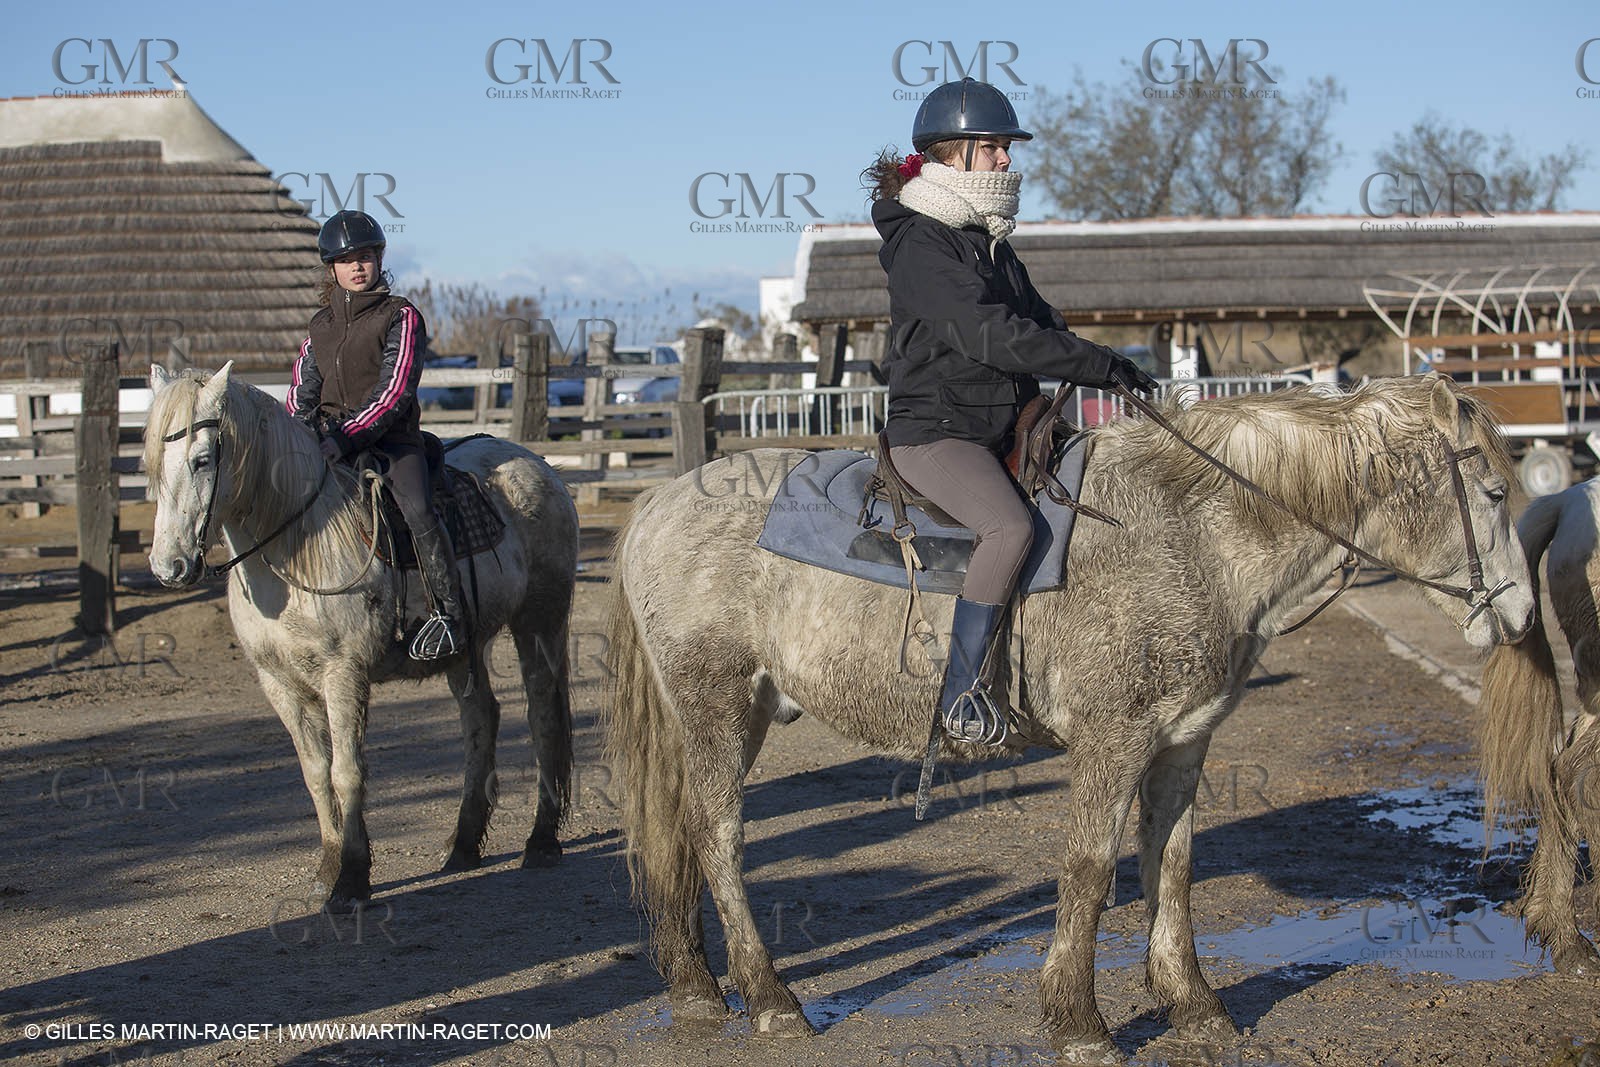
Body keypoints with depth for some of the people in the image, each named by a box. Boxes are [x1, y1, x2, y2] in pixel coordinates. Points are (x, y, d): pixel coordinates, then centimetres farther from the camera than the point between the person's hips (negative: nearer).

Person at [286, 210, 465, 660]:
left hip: (390, 437, -6)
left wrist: (347, 437, -20)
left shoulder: (400, 317, -1)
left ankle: (447, 612, -26)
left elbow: (394, 392, -11)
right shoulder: (321, 325, 17)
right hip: (330, 439, 6)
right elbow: (303, 390, 18)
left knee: (417, 510, -27)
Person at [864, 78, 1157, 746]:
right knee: (1012, 527, -31)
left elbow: (1039, 324, 21)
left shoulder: (989, 241, 16)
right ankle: (959, 695, -25)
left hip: (1002, 431, 10)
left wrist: (1108, 371, 3)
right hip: (935, 432, -10)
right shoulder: (920, 245, -14)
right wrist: (1102, 365, -23)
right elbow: (987, 335, -24)